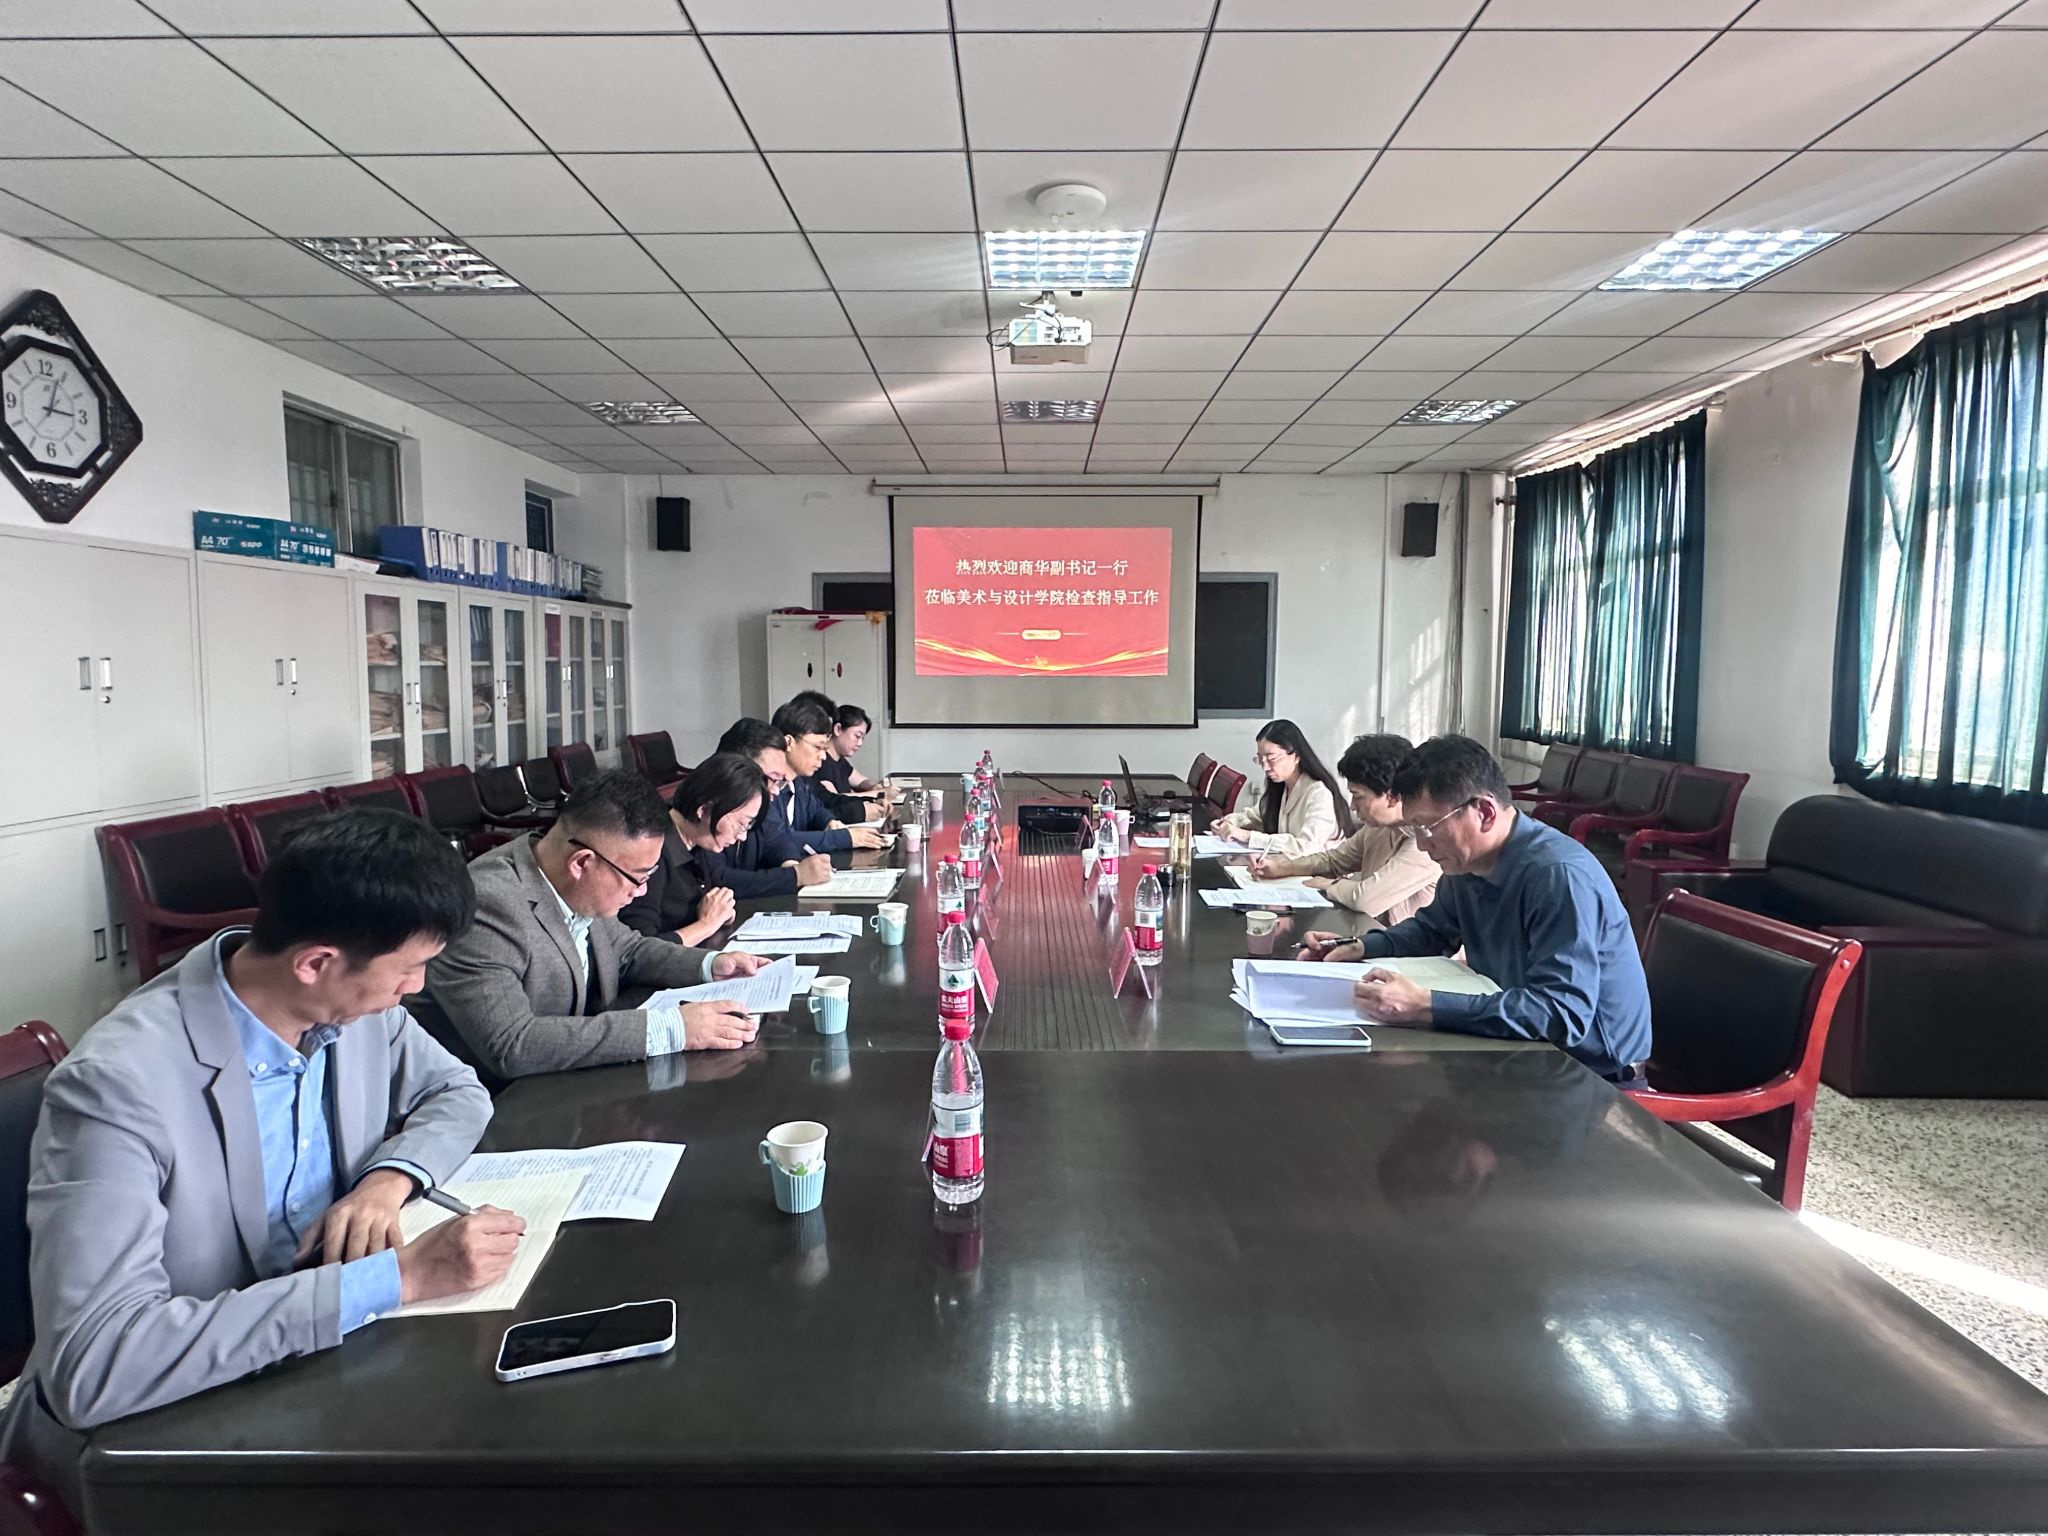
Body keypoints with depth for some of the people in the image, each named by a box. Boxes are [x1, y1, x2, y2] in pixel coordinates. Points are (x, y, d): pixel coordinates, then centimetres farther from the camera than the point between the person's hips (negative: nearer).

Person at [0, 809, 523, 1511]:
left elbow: (457, 1091, 9)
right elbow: (92, 1368, -32)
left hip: (329, 1353, 6)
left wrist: (390, 1176, -12)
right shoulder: (118, 1083, -26)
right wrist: (394, 1278, -34)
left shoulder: (355, 1004, -8)